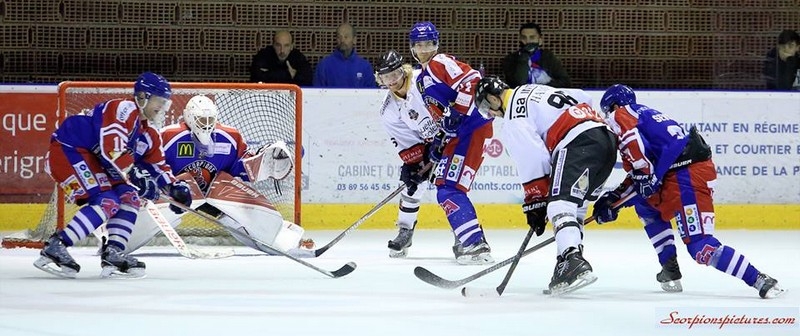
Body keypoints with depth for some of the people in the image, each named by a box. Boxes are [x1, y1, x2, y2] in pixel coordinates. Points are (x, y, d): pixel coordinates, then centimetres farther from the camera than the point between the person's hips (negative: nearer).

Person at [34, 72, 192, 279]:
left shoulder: (148, 135, 15)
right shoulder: (124, 110, -16)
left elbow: (158, 166, 22)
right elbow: (112, 148, -27)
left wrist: (174, 188, 5)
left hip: (91, 161, 10)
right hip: (67, 152, -10)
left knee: (129, 198, 3)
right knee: (107, 202, -22)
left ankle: (113, 254, 0)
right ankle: (53, 249, -24)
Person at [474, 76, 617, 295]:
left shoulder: (514, 117, -1)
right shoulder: (534, 90, 26)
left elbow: (532, 160, -7)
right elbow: (583, 98, 29)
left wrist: (535, 203, -1)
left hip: (578, 144, -10)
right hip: (607, 138, 10)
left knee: (561, 205, -18)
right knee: (575, 208, 16)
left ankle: (573, 262, -37)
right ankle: (570, 262, 10)